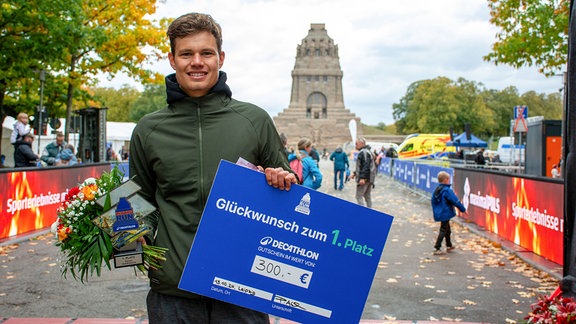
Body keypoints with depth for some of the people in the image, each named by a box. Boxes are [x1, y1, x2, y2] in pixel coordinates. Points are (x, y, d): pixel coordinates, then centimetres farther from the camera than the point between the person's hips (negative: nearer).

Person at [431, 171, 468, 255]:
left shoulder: (436, 190, 5)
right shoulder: (447, 190, -19)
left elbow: (433, 201, 15)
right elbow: (455, 201, -16)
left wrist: (435, 211, 27)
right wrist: (463, 210, -5)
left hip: (439, 213, 8)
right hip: (445, 214, -8)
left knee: (447, 229, 23)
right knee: (443, 230, -3)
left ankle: (449, 246, 35)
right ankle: (437, 248, -6)